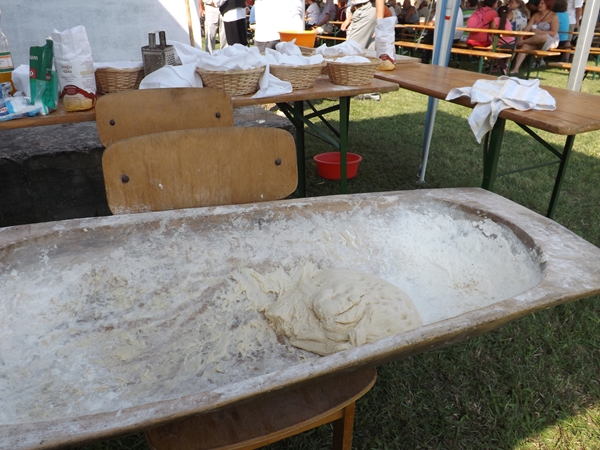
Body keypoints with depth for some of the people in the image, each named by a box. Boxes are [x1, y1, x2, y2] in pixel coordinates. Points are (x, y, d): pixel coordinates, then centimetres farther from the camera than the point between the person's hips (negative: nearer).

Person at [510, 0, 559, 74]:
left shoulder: (553, 16, -5)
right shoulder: (536, 15, 11)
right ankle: (515, 68, -37)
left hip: (550, 41, -5)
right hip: (536, 41, 5)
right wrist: (521, 37, -21)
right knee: (525, 46, -26)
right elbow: (527, 28, -2)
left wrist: (539, 32, -20)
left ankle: (522, 42, -20)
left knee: (542, 37, -40)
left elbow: (554, 33, -13)